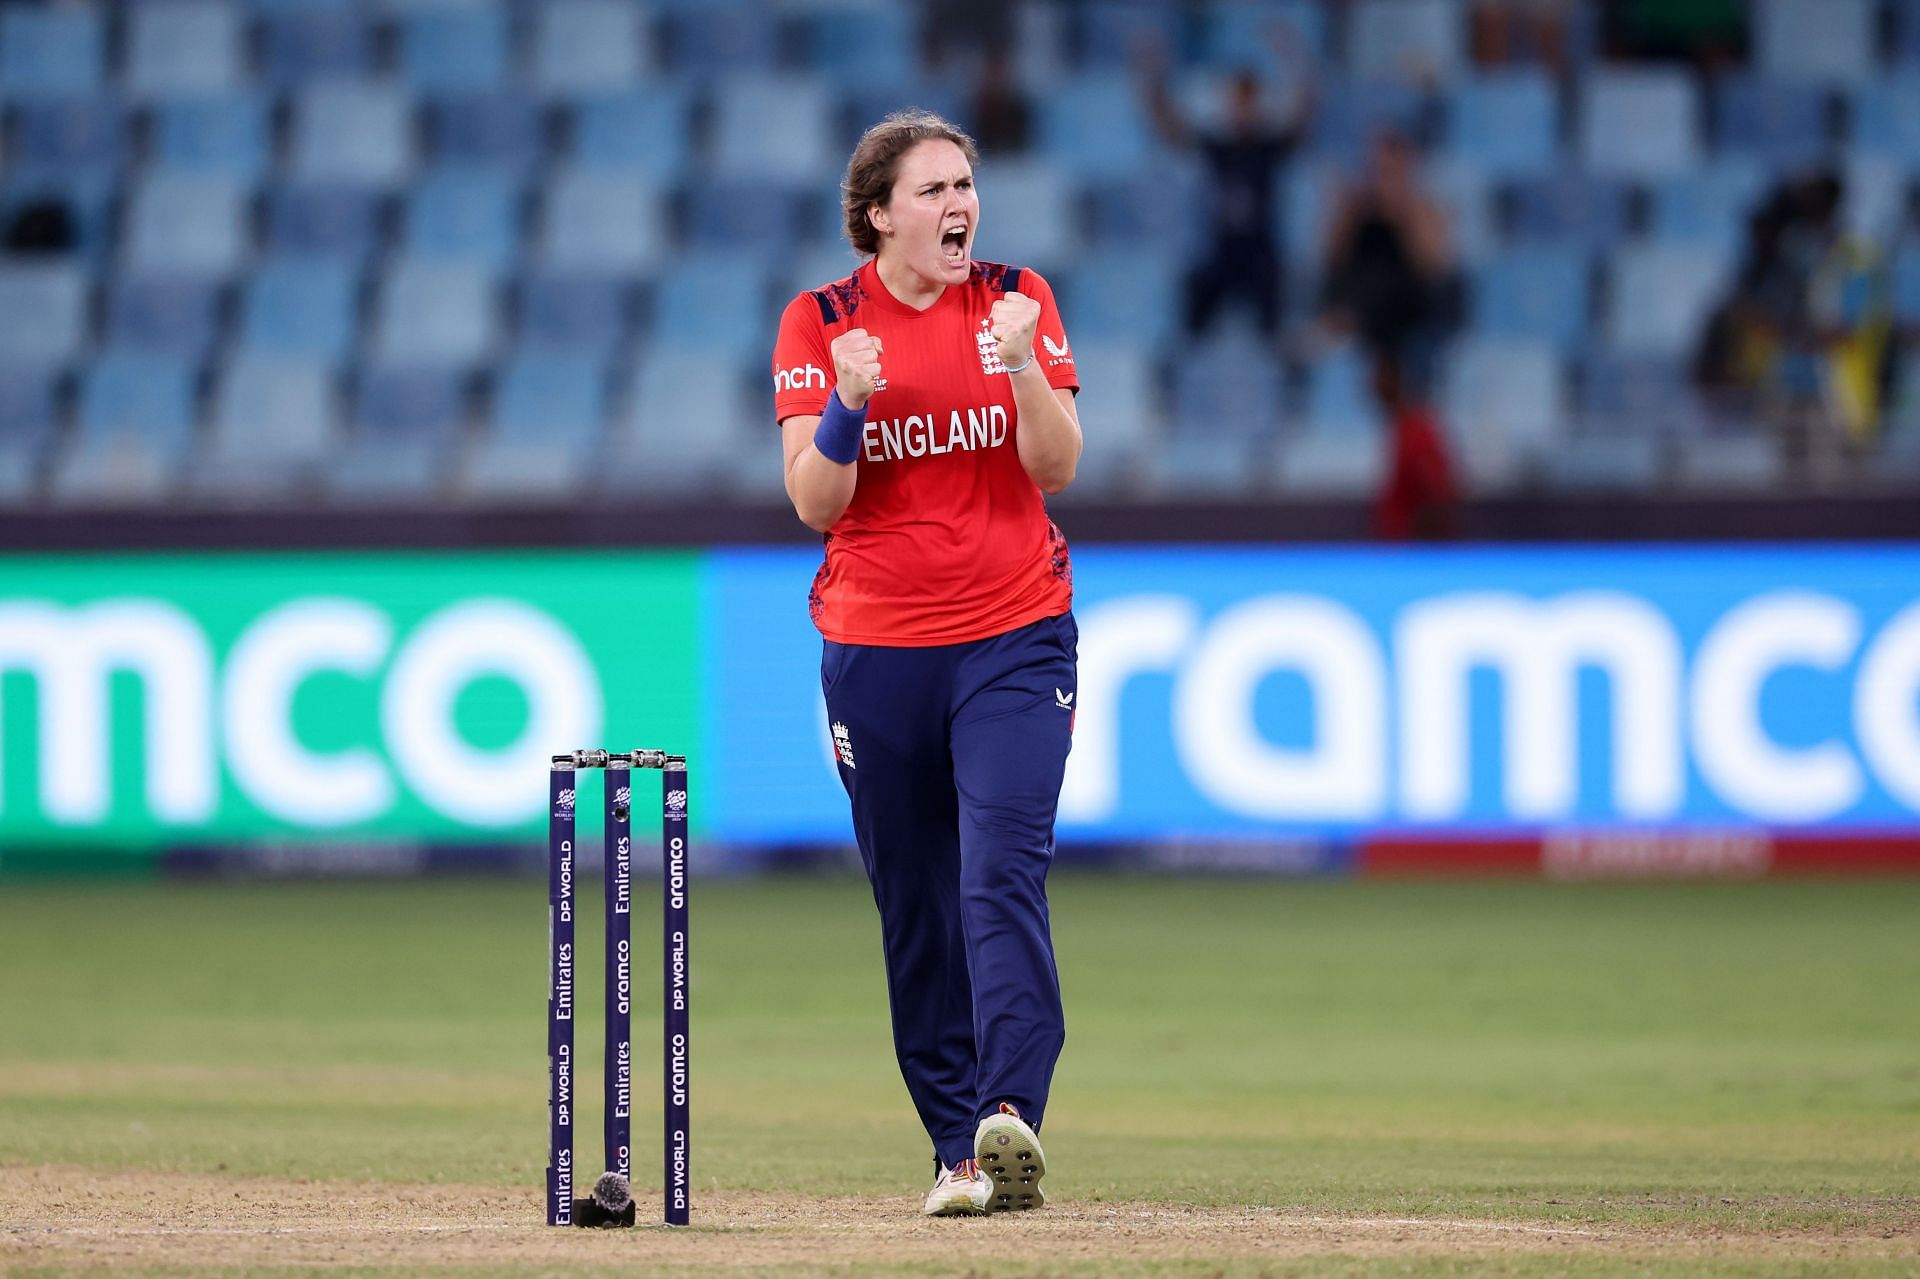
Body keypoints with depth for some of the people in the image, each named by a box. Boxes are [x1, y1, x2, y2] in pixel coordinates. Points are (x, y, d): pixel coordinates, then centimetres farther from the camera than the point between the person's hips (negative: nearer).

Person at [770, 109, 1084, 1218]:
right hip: (876, 653, 1)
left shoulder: (1017, 301, 2)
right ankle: (959, 1151, 11)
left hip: (1015, 639, -1)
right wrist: (850, 401, -24)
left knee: (1004, 877, -17)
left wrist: (1022, 365, -21)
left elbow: (1057, 469, -5)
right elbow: (817, 503, -6)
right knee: (915, 910, 4)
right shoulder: (819, 324, 0)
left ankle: (1011, 1124, -29)